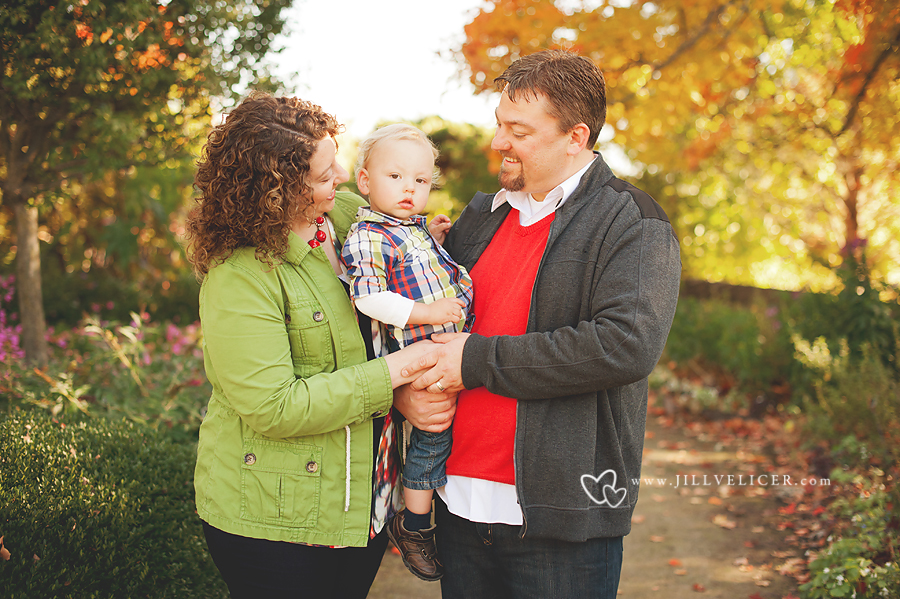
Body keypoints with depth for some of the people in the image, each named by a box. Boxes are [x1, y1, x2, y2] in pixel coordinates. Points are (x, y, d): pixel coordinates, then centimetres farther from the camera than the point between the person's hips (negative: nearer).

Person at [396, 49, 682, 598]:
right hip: (460, 501, 6)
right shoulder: (481, 217, 13)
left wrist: (479, 359, -19)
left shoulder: (633, 225, -8)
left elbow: (627, 346, -24)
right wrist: (405, 387, -2)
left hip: (563, 516, -6)